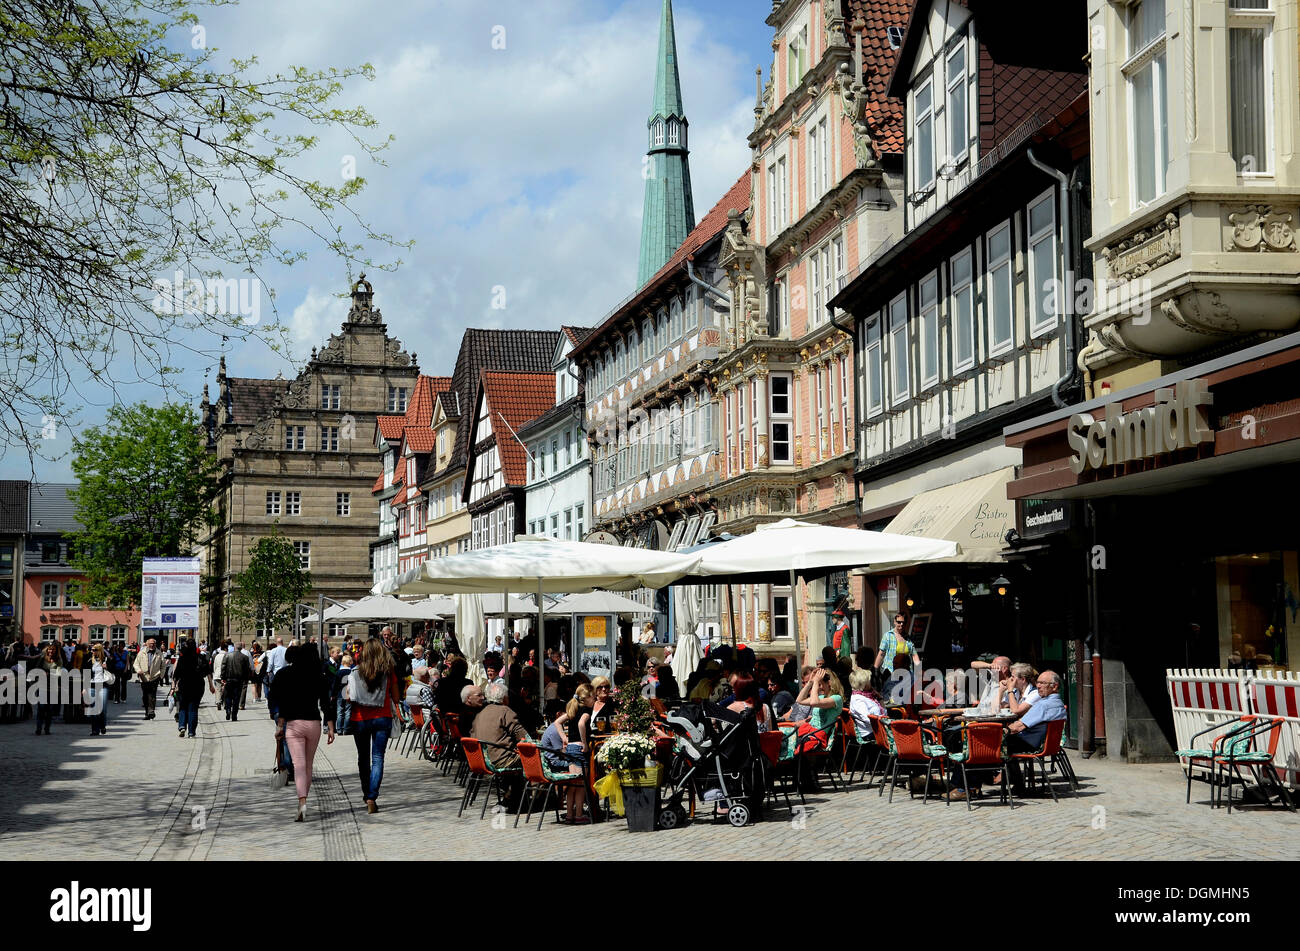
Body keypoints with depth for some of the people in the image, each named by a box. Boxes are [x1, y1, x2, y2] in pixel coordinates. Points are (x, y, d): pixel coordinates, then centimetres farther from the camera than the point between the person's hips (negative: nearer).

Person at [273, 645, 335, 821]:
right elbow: (325, 703, -1)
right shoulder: (319, 676, 5)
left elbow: (282, 702, -7)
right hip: (314, 723, 3)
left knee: (299, 765, -10)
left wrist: (280, 725, -4)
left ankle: (302, 802, -27)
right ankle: (301, 802, 24)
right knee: (308, 765, 16)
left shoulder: (286, 675, 0)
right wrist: (330, 727, -1)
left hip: (293, 724, -3)